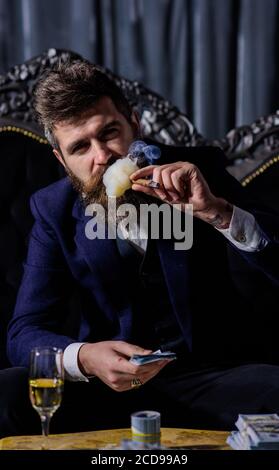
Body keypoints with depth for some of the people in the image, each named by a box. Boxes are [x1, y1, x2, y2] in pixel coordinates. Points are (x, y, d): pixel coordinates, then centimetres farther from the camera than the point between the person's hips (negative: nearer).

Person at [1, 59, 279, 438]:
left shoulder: (201, 169, -5)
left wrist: (216, 210, -28)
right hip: (109, 382, 0)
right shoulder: (54, 209, -2)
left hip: (213, 377, 0)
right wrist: (85, 358, -28)